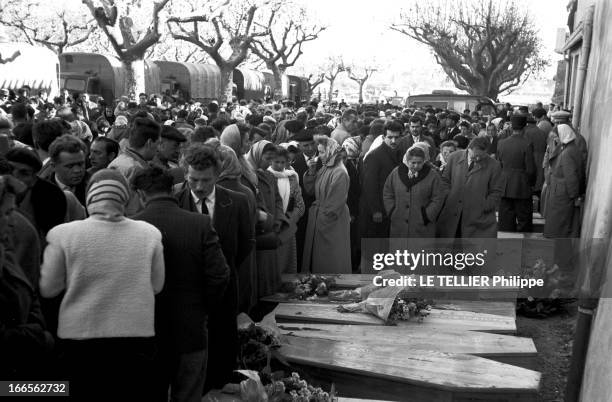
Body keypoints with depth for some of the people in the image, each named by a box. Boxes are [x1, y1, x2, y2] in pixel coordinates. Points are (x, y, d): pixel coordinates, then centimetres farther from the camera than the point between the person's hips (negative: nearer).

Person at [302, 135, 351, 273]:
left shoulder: (340, 173, -18)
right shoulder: (323, 170, 7)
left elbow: (336, 202, -19)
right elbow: (310, 189, 9)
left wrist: (324, 218, -15)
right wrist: (311, 171, -4)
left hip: (333, 223, -8)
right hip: (318, 219, 8)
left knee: (332, 262, 4)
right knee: (317, 257, 15)